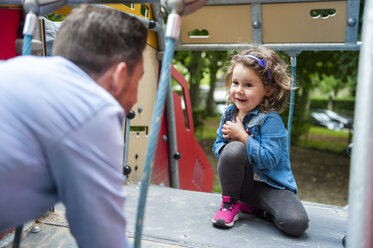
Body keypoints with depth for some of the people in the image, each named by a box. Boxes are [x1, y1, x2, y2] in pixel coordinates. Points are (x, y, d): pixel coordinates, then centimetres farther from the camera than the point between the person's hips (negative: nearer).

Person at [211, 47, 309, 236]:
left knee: (296, 223, -26)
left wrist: (242, 136, -24)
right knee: (234, 149, -30)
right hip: (242, 181, 3)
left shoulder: (270, 119, -18)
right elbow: (217, 146, 10)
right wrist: (231, 145, -14)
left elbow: (269, 160, -26)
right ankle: (230, 203, -8)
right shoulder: (229, 113, 0)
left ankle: (259, 206, 6)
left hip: (271, 185, -3)